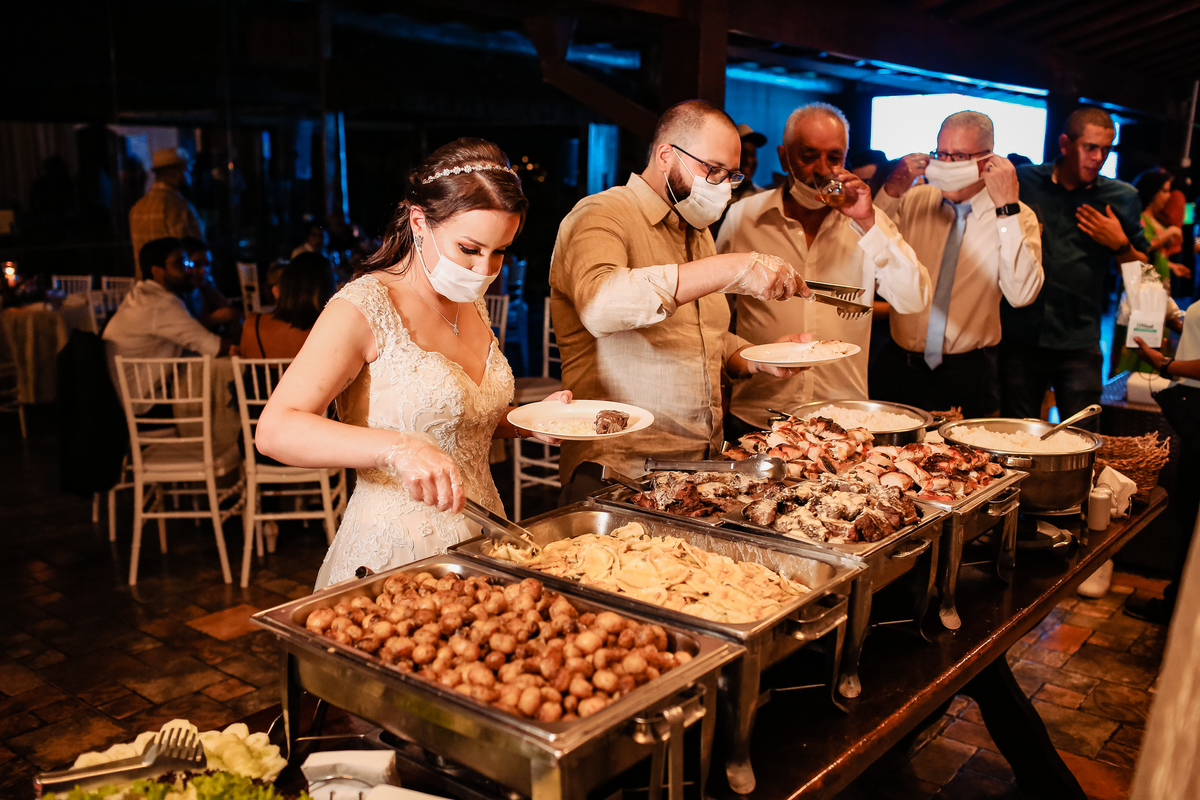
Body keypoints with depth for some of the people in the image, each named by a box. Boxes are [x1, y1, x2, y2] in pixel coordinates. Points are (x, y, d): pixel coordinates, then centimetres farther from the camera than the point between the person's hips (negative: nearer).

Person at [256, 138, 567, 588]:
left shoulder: (472, 303, 9)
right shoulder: (366, 307, -15)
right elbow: (275, 430, -23)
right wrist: (398, 448, -36)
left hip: (478, 543, 7)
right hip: (395, 552, -6)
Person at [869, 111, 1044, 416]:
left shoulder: (1017, 216, -4)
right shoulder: (913, 200, 5)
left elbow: (1021, 294, -21)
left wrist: (1007, 208, -22)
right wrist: (891, 192, -12)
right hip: (899, 367, 3)